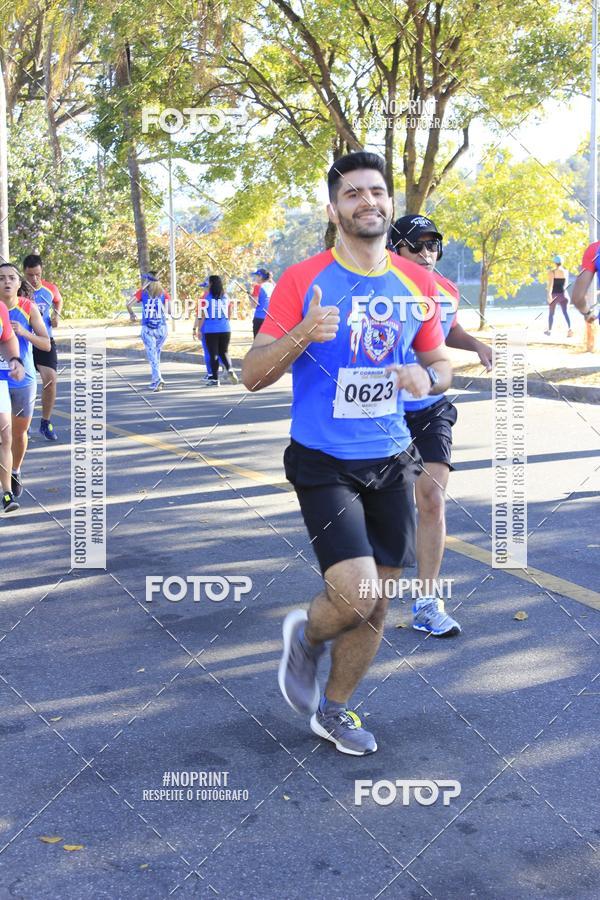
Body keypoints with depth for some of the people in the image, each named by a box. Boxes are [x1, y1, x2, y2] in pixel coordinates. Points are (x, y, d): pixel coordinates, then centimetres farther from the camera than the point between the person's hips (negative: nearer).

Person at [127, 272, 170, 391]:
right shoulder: (163, 293, 4)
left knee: (152, 355, -1)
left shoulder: (142, 292, 2)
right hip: (162, 327, 2)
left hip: (147, 328, -2)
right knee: (156, 353, 19)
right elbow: (170, 310, -5)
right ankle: (155, 379, 22)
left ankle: (158, 379, -17)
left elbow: (129, 304, -9)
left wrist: (131, 314, 11)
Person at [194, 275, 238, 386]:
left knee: (213, 354, 2)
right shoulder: (225, 297, 7)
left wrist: (198, 329, 1)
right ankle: (229, 369, -13)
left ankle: (214, 379, 3)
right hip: (225, 329, 3)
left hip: (210, 330, -3)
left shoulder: (206, 298, -5)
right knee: (224, 352, 13)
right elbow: (229, 314, 13)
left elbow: (202, 315, -5)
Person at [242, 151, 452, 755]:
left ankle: (334, 710, 34)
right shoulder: (303, 281, -9)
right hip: (323, 463, -4)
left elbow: (441, 363, 14)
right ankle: (306, 635, 19)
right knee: (355, 597, -18)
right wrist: (302, 335, -29)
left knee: (376, 606, 10)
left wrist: (427, 377, -10)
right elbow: (252, 375, -10)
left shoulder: (416, 284, 3)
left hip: (391, 462, 5)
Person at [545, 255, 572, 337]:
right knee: (565, 312, -7)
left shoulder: (551, 272, -7)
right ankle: (570, 328, -29)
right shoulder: (565, 271, 5)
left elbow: (550, 283, -19)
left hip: (554, 294, -2)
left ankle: (549, 330, 29)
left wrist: (549, 294, -26)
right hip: (563, 294, 2)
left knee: (551, 313, 15)